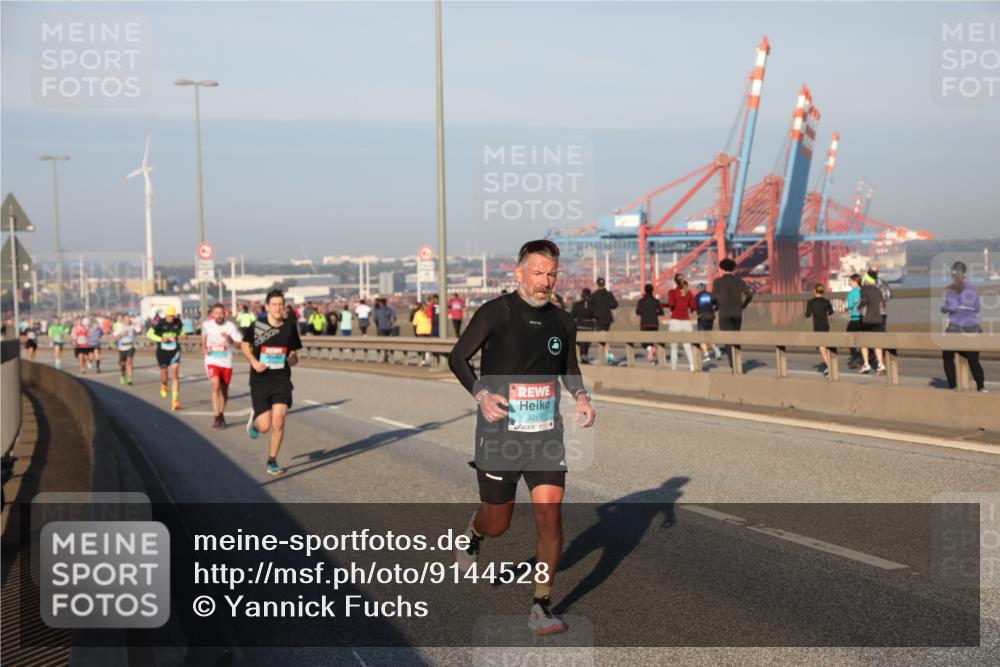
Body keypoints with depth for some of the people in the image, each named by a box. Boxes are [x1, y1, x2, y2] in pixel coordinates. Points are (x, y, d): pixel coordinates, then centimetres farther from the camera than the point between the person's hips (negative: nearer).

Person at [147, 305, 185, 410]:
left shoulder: (178, 322, -3)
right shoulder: (159, 323, -12)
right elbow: (149, 334, -3)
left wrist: (181, 336, -6)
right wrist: (160, 339, -19)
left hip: (174, 352, 1)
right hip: (162, 352, -1)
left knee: (175, 376, -12)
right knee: (164, 376, 11)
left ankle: (175, 401, -11)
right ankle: (164, 386, 50)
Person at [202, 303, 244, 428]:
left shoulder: (230, 326, -7)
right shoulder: (207, 325, -2)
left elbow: (239, 343, -8)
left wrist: (230, 339, -25)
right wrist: (204, 348, 7)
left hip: (227, 362, 1)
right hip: (212, 361, -1)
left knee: (224, 390, 12)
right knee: (216, 386, -20)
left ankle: (221, 414, 33)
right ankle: (217, 417, -20)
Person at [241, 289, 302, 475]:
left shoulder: (290, 326, 0)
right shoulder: (256, 326, -7)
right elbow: (245, 345, 9)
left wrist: (293, 358, -11)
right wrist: (254, 361, -8)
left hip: (282, 381, 2)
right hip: (260, 381, -2)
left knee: (278, 423, -8)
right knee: (265, 427, -4)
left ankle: (272, 462, 10)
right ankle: (254, 419, 34)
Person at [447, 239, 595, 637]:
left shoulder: (562, 322, 6)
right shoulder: (496, 312, -8)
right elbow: (457, 358, -3)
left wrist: (581, 397, 1)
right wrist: (481, 394, -18)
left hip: (546, 436, 3)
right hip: (500, 435, -3)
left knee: (550, 517, -10)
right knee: (497, 522, 10)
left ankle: (541, 607, 2)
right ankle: (474, 534, 48)